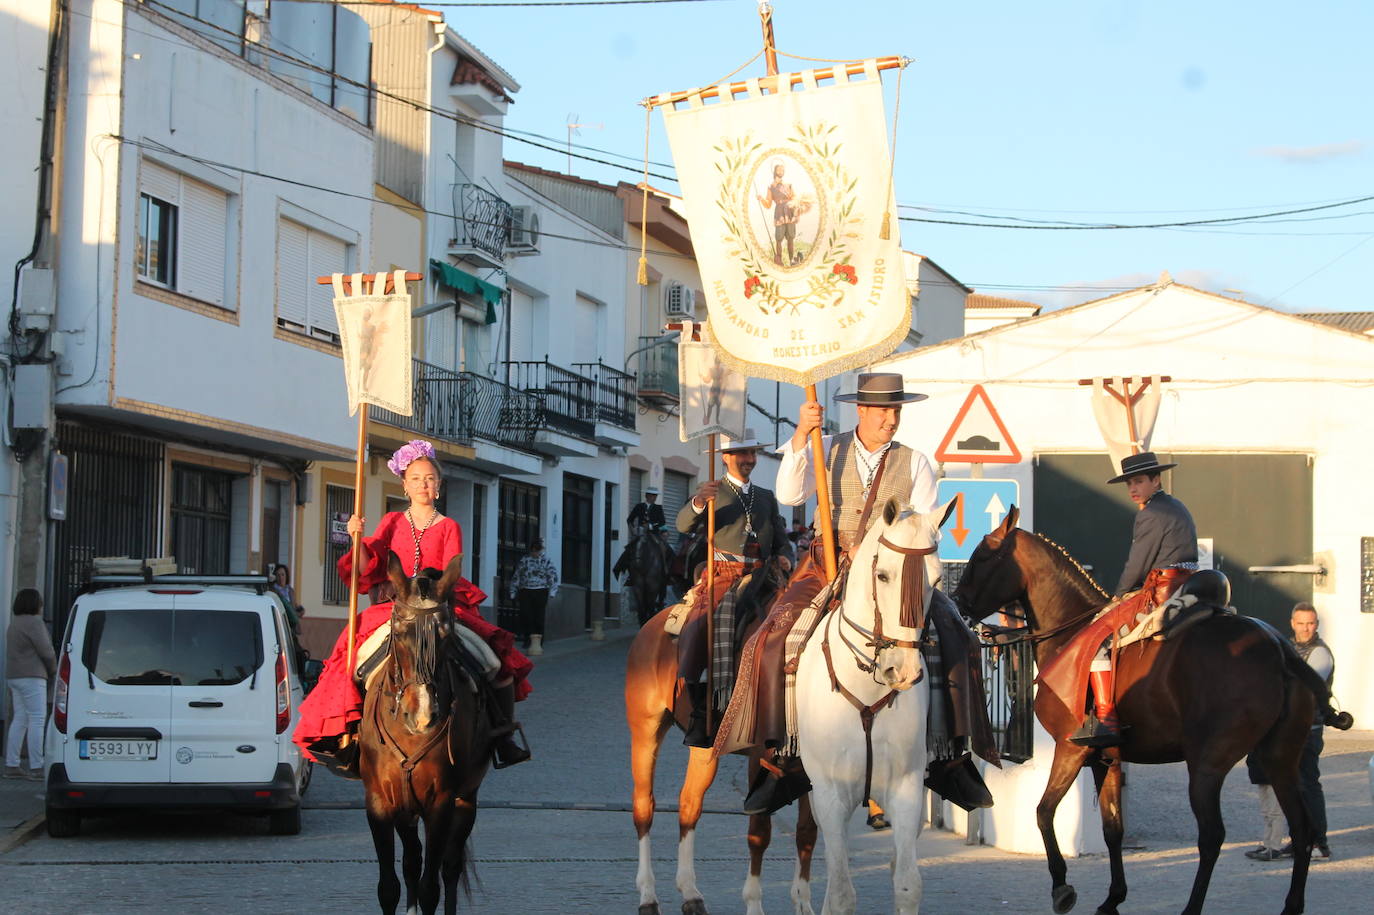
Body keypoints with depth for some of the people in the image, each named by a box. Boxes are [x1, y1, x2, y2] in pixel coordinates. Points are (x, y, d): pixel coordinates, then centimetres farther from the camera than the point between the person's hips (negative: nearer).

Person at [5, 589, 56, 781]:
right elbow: (45, 650, -15)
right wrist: (53, 669, 5)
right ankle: (36, 768, -13)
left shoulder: (15, 623, 17)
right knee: (37, 720, -10)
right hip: (31, 676, -10)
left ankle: (11, 766, 6)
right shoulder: (33, 623, -12)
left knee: (20, 720, 9)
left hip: (14, 676, 10)